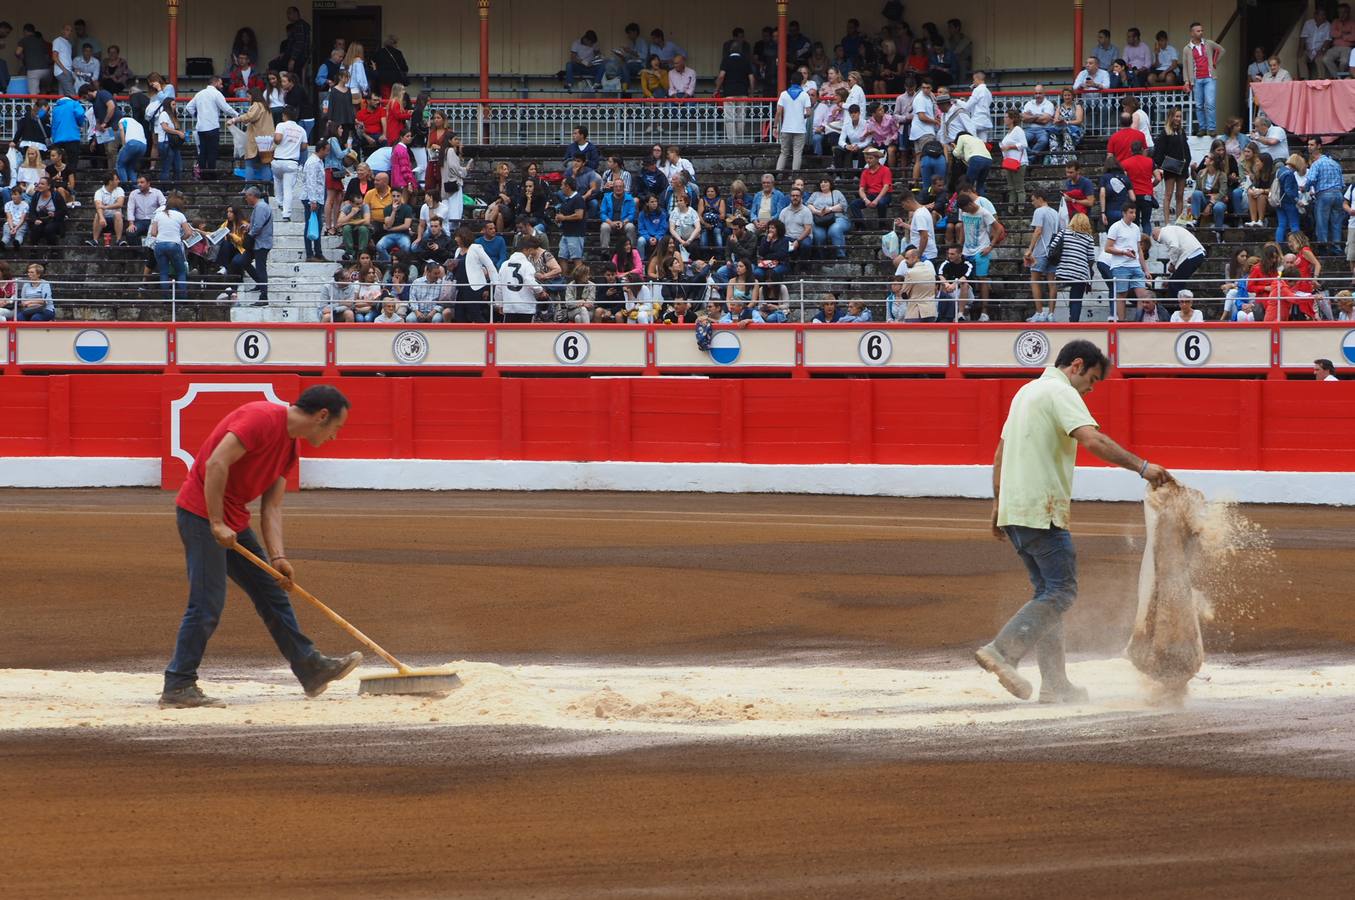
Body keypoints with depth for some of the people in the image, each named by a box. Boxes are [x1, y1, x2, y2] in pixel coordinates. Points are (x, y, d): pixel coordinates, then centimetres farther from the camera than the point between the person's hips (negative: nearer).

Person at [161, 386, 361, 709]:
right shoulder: (263, 418, -18)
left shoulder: (290, 446, 12)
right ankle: (177, 688, -5)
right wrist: (217, 524, -25)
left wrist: (277, 557, -5)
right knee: (207, 606, -10)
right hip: (201, 512, -10)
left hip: (232, 521, 10)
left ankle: (311, 669, 21)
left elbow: (272, 507, 8)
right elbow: (216, 464, -26)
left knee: (273, 593, 14)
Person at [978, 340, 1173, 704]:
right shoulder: (1062, 394, -8)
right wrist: (1141, 466, -25)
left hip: (1013, 510, 10)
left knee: (1048, 592, 12)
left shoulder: (1028, 391, 22)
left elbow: (1000, 454, 25)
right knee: (1061, 592, -8)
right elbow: (1093, 440, -24)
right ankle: (1002, 650, -18)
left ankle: (1055, 684, 9)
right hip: (1042, 510, -10)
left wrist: (998, 504, 28)